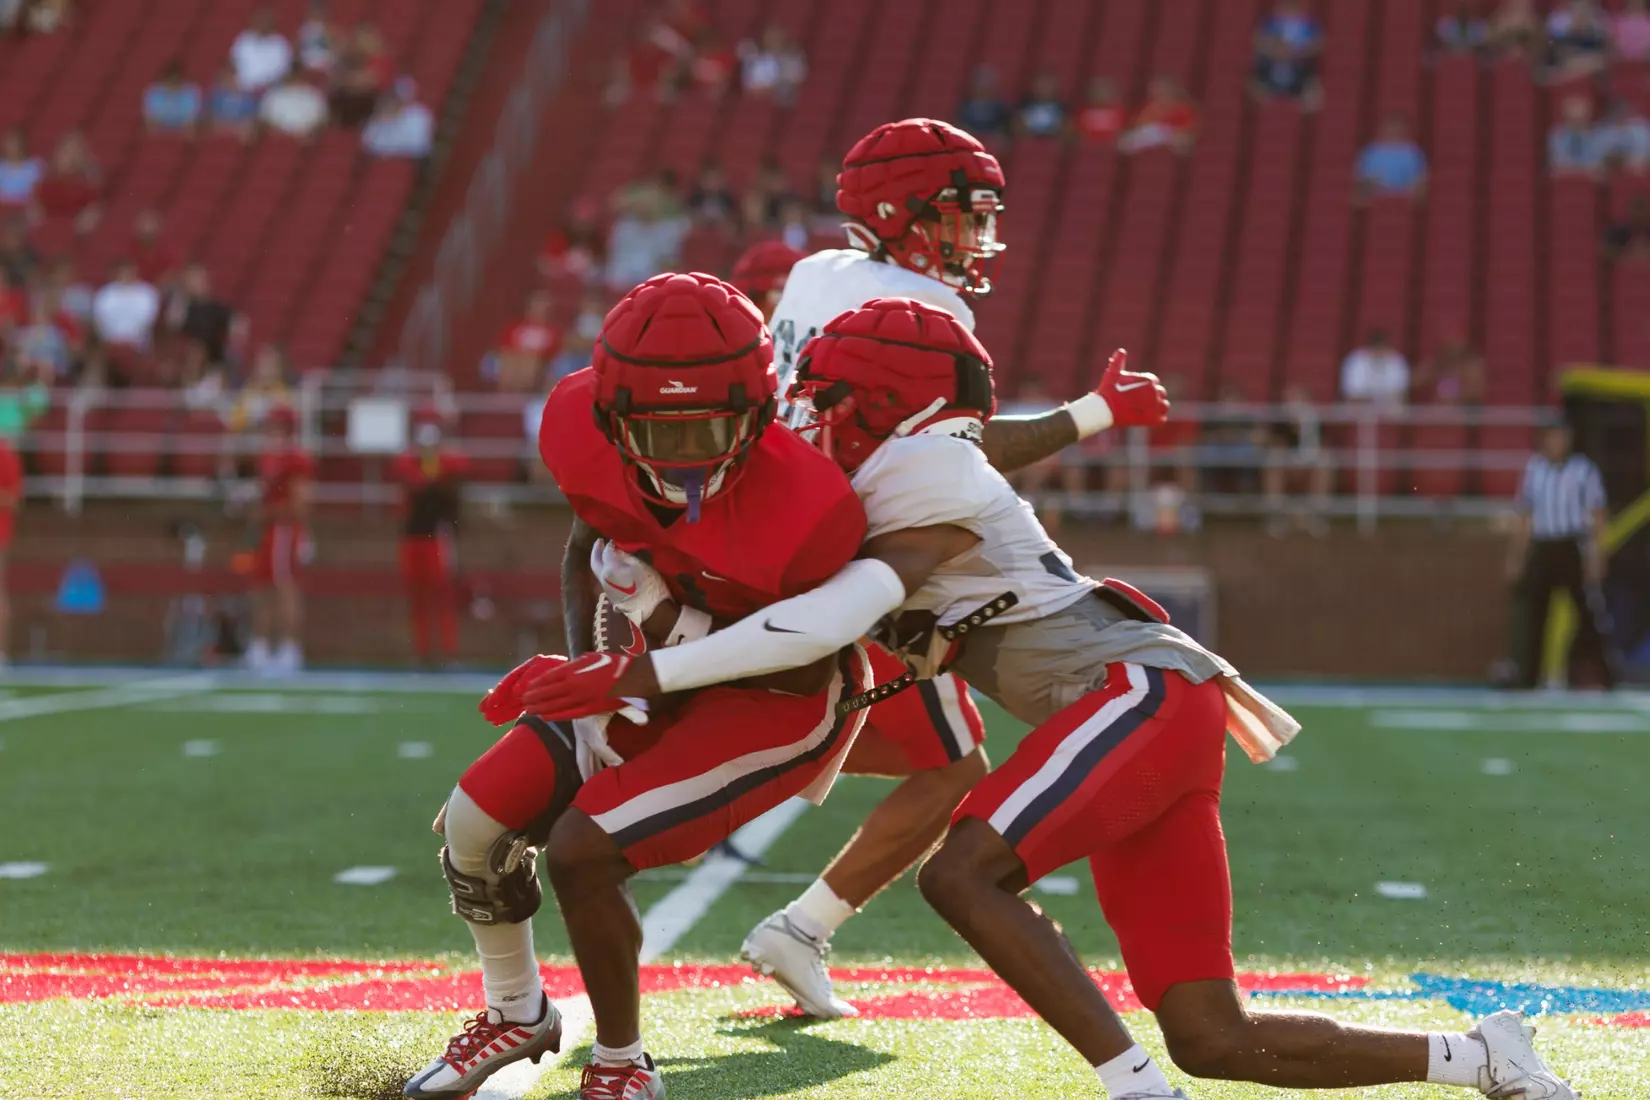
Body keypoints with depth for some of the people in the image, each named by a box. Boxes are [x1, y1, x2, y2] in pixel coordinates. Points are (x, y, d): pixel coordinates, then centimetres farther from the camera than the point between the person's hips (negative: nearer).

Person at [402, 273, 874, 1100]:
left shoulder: (798, 512, -36)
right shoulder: (591, 438, -21)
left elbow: (804, 670, -18)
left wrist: (682, 623, -29)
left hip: (780, 700, -6)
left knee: (580, 850, -19)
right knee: (475, 826, 2)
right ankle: (516, 1016, 32)